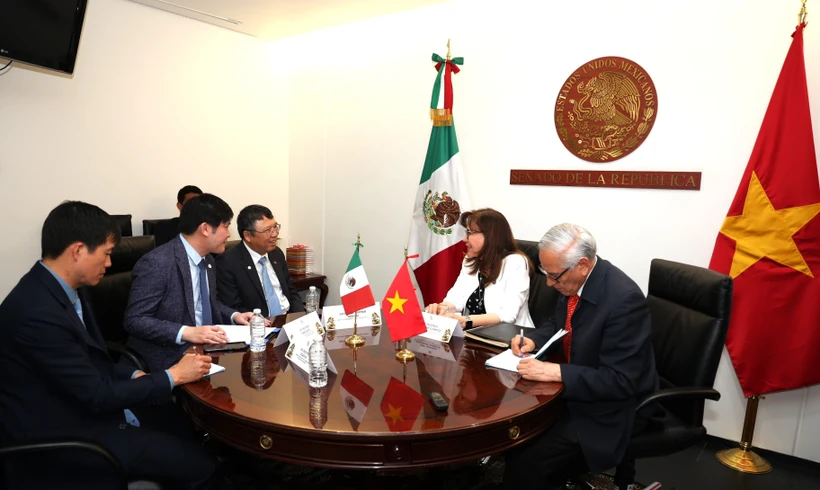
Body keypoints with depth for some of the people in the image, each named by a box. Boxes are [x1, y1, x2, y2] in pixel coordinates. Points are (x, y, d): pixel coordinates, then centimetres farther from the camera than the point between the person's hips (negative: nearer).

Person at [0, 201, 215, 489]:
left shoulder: (65, 289, 0)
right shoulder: (38, 313, -28)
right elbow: (96, 395, -22)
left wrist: (136, 377, -5)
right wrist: (173, 375, -14)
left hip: (83, 410, 8)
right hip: (61, 439, -8)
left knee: (191, 435, 5)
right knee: (198, 461, -7)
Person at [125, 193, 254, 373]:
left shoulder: (207, 260, 9)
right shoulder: (157, 263, -18)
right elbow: (135, 320, -18)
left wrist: (234, 315, 2)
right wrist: (186, 332, -28)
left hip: (205, 349, 8)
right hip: (170, 358, -8)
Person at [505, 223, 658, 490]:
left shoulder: (624, 299, -29)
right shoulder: (572, 280, -6)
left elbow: (619, 381, -27)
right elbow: (557, 324, 13)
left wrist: (555, 372, -31)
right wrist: (533, 339, -7)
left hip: (610, 404, -7)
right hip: (571, 385, 8)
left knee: (524, 463, -16)